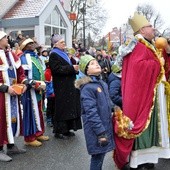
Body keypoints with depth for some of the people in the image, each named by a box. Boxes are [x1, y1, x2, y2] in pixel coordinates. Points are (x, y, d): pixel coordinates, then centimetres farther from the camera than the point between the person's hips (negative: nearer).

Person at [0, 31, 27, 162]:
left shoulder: (11, 55, 11)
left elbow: (20, 71, 16)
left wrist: (24, 83, 1)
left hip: (13, 93, 8)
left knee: (14, 117, 15)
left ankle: (11, 145, 29)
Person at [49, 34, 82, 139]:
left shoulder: (64, 53, 19)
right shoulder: (54, 55, -9)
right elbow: (57, 69, -21)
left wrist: (75, 68, 6)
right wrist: (72, 68, -21)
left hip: (69, 85, 9)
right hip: (61, 87, -9)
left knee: (70, 107, 10)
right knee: (62, 108, -6)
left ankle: (66, 129, 20)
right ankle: (59, 131, 4)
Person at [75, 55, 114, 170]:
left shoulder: (103, 84, 10)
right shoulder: (87, 88, -18)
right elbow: (91, 113, -22)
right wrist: (101, 132, -22)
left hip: (106, 126, 8)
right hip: (96, 130, -8)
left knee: (102, 153, 17)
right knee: (97, 156, 2)